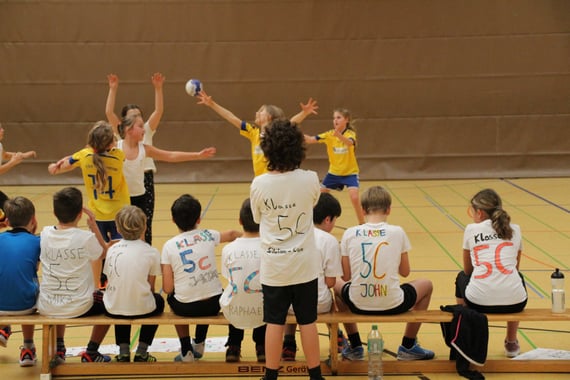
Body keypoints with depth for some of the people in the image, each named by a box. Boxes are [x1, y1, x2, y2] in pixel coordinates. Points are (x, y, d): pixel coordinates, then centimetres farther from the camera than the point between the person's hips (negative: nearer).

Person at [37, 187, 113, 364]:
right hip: (79, 308, -3)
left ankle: (58, 348, 29)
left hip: (47, 308, 3)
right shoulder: (86, 238, -16)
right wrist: (94, 227, 3)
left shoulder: (45, 234, -8)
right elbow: (104, 252, 5)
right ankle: (91, 352, 23)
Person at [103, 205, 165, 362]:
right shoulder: (151, 252, -4)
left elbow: (111, 281, 6)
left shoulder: (112, 250, 3)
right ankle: (141, 351, 25)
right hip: (142, 308, -2)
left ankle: (123, 350, 28)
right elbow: (151, 287, 1)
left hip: (114, 309, 3)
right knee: (158, 301, 33)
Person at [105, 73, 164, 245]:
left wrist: (158, 88, -16)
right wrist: (113, 89, -15)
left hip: (145, 180, 1)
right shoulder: (120, 134, 3)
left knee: (145, 224, 3)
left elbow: (159, 110, -6)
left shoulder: (147, 131, 6)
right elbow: (109, 112, -9)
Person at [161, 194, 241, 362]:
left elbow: (167, 289, -8)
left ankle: (186, 350, 29)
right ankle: (199, 344, 43)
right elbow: (232, 235, 23)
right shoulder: (208, 235, -1)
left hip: (185, 308, -2)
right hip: (214, 305, 2)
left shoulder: (169, 246, -8)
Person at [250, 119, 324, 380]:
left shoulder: (259, 184, -12)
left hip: (273, 265, 0)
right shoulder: (310, 179, -11)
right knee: (307, 322, 10)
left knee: (274, 323, 8)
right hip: (304, 263, 0)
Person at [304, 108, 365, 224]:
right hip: (333, 172, 4)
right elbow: (311, 140, -19)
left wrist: (339, 135, -61)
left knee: (354, 198, -21)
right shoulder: (329, 134, -7)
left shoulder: (351, 134, -16)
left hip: (350, 172, -4)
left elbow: (350, 143, -41)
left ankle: (362, 224, -5)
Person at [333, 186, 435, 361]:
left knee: (337, 285, 36)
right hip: (392, 304, -1)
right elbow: (405, 272, 4)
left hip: (358, 304, 1)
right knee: (426, 284, 29)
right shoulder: (397, 232, -4)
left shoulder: (349, 233, -3)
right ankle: (408, 346, 31)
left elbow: (346, 276, 0)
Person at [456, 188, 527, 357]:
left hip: (479, 302, -2)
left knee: (462, 278, 33)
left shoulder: (471, 230, 8)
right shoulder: (515, 230, 14)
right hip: (514, 303, 2)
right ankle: (511, 343, 41)